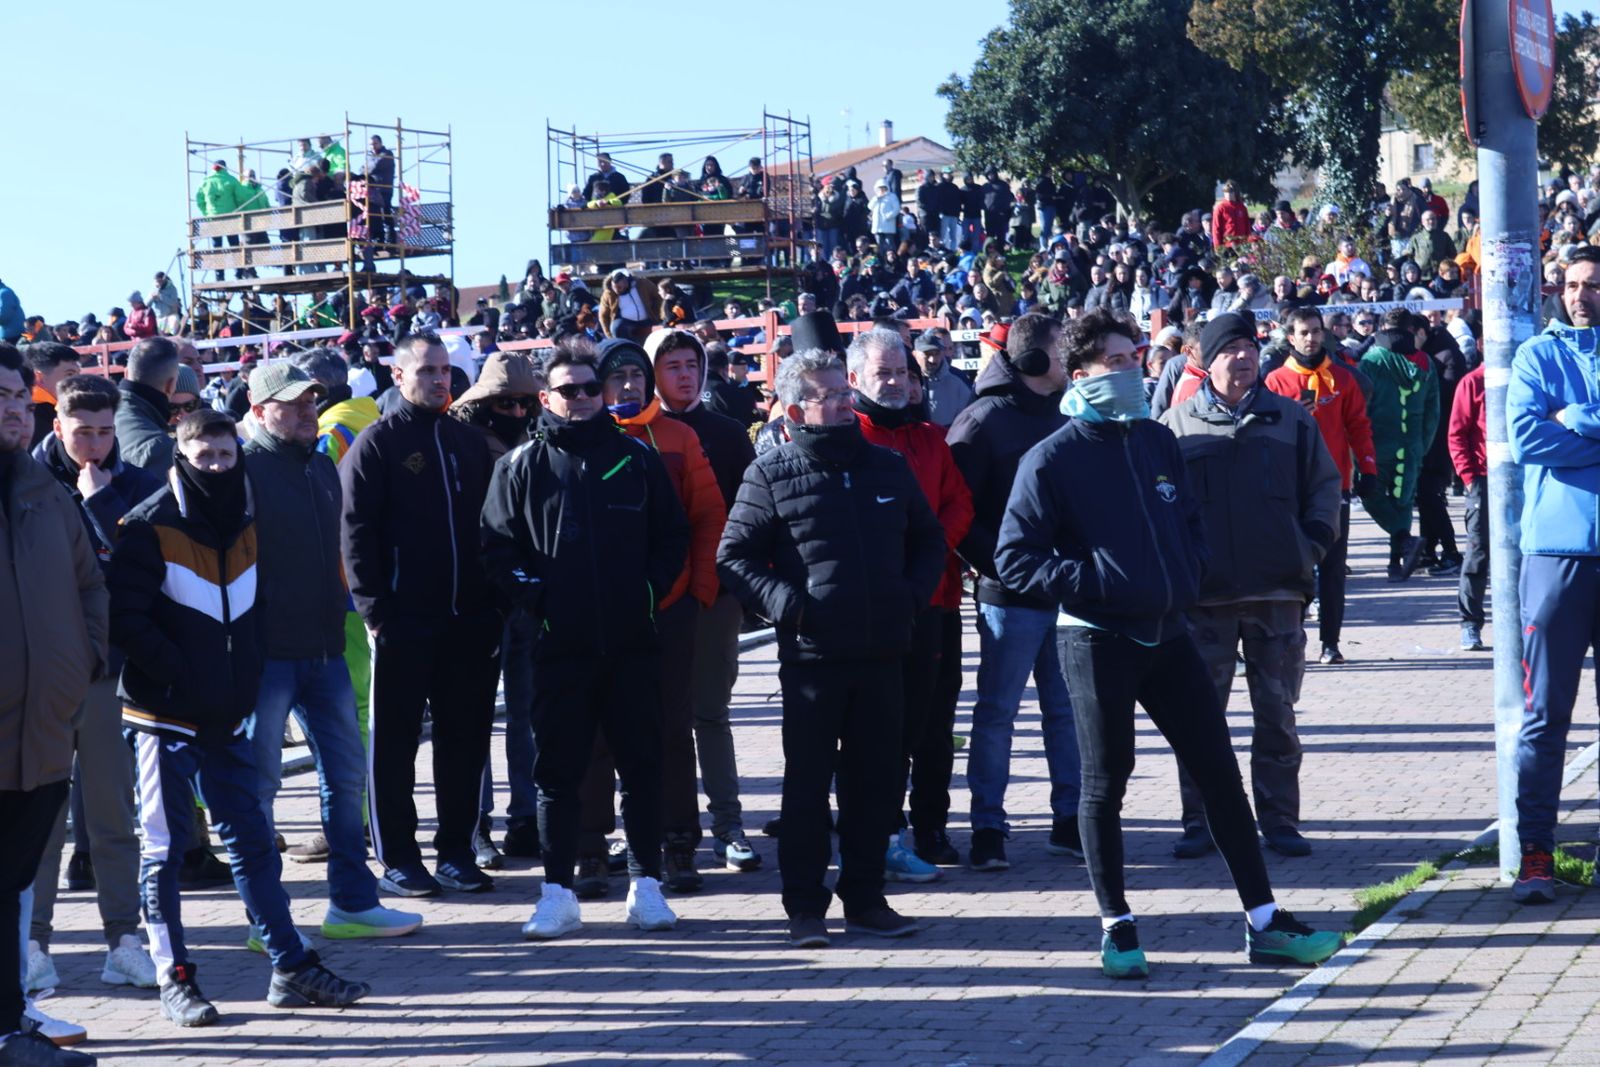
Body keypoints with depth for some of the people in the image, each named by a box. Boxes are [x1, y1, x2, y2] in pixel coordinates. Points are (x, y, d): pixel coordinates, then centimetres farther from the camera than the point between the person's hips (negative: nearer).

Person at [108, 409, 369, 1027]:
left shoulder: (245, 528, 11)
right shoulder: (150, 529, -9)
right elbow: (127, 621, -14)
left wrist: (243, 682, 9)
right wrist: (181, 676, -16)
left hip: (225, 720, 6)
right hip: (166, 715, -6)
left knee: (253, 842, 8)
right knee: (164, 850, 2)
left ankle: (291, 969, 12)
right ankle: (174, 980, 9)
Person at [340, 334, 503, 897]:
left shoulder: (468, 441, 14)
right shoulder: (377, 443, -2)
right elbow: (355, 530, -7)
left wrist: (493, 601, 8)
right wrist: (374, 607, -13)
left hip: (468, 618, 5)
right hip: (403, 619, -5)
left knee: (466, 738, 8)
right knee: (395, 740, 2)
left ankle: (456, 852, 17)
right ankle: (398, 859, 8)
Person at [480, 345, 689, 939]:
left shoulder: (637, 459, 9)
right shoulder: (523, 466, 6)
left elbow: (672, 535, 13)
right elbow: (498, 546, 4)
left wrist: (651, 589, 0)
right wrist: (533, 596, -9)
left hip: (632, 643, 1)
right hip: (560, 645, -1)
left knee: (642, 765, 5)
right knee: (558, 771, 2)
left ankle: (646, 885, 15)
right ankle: (558, 894, 7)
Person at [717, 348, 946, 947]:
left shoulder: (887, 467, 12)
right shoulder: (772, 475, -2)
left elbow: (929, 541, 22)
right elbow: (734, 557, -2)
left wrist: (913, 593, 7)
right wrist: (785, 603, -14)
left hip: (882, 654, 4)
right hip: (811, 655, -4)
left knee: (876, 780, 9)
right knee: (807, 783, 1)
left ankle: (865, 897, 19)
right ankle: (805, 906, 8)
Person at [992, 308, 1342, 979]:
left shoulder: (1158, 442, 11)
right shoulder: (1053, 459, -6)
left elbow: (1190, 520, 24)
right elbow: (1015, 559, -9)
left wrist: (1187, 580, 6)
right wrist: (1096, 584, -16)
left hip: (1167, 634, 5)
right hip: (1096, 640, -5)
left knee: (1220, 774, 4)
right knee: (1105, 787, 3)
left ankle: (1264, 923, 10)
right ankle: (1117, 929, 16)